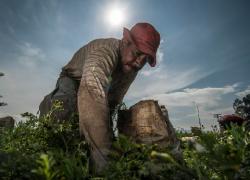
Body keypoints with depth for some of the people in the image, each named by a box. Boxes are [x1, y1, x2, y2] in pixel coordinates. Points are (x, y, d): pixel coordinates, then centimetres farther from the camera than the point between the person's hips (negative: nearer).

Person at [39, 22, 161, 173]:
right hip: (73, 80, -6)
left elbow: (114, 100, -15)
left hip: (96, 88, 6)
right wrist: (104, 152, -62)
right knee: (64, 107, -36)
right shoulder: (105, 50, -40)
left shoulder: (132, 66, -16)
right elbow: (93, 92, -58)